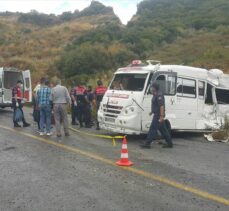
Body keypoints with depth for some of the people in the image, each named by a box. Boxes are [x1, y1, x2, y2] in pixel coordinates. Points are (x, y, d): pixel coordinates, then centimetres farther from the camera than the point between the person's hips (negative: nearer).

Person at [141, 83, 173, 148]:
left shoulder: (159, 96, -17)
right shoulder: (155, 95, 16)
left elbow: (161, 106, -23)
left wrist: (161, 116, -27)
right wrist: (152, 111, 22)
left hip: (158, 116, -11)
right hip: (157, 115, 11)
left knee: (153, 129, -8)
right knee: (163, 130, 13)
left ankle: (147, 143, -4)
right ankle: (169, 143, 20)